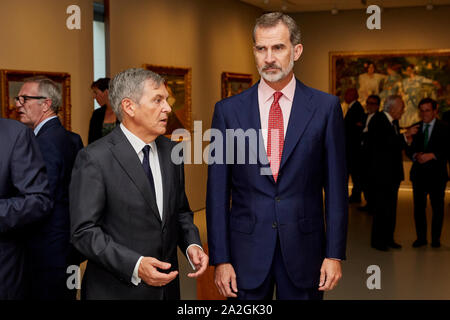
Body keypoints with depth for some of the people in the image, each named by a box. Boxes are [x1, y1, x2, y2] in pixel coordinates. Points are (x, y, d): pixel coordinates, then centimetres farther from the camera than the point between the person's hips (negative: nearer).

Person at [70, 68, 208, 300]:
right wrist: (134, 265, -26)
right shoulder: (94, 158, -15)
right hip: (116, 289, -5)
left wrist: (192, 244, -4)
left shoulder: (171, 151, 5)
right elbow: (84, 231, -16)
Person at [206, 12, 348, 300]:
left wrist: (335, 254, -3)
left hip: (303, 249, 0)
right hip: (246, 254, 1)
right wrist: (220, 259, -3)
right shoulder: (228, 110, 1)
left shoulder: (326, 107, -1)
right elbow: (218, 191, 1)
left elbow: (336, 186, 0)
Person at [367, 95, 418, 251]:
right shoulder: (377, 120, -14)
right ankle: (377, 240, 8)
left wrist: (406, 140, 0)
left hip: (393, 173, 9)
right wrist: (405, 136, -22)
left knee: (391, 208, 13)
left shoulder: (394, 122, 12)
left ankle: (388, 238, 23)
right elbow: (384, 143, -25)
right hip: (380, 173, -9)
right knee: (381, 208, -3)